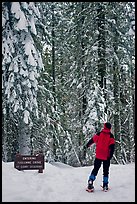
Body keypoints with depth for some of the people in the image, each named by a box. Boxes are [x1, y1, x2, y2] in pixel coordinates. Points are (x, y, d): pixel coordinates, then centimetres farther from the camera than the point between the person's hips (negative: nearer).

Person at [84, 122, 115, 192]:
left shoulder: (99, 134, 2)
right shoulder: (111, 136, -3)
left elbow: (92, 140, 12)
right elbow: (112, 146, -11)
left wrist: (87, 145, 29)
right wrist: (110, 155, -13)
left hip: (98, 156, 1)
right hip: (106, 157, -1)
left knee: (95, 169, 9)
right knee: (106, 171, 10)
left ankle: (90, 181, -8)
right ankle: (105, 186, 8)